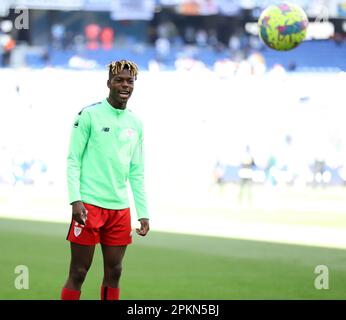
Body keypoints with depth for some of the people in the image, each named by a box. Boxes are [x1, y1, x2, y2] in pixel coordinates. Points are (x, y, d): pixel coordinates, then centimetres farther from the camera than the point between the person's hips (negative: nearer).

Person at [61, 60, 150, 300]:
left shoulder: (136, 124, 14)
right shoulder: (89, 115, -2)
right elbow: (73, 160, -4)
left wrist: (143, 213, 11)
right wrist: (75, 200, -15)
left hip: (120, 208, 5)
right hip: (89, 205, -5)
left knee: (114, 273, 6)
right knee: (78, 273, -4)